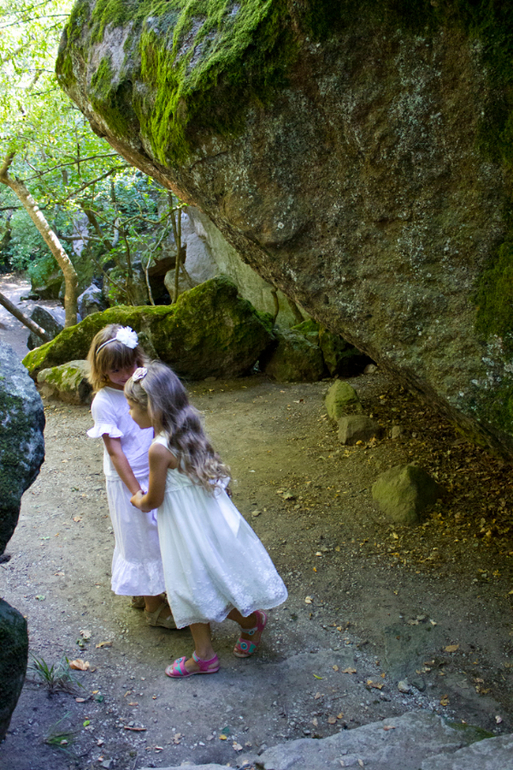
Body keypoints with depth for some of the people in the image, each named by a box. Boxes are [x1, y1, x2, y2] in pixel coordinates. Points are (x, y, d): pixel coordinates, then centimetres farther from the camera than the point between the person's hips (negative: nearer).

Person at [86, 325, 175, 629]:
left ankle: (143, 592, 41)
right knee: (145, 539, 8)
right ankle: (153, 606, 28)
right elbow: (115, 451, -17)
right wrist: (136, 492, -17)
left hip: (155, 474, 6)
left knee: (158, 534, 18)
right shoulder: (104, 402, -19)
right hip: (129, 480, -6)